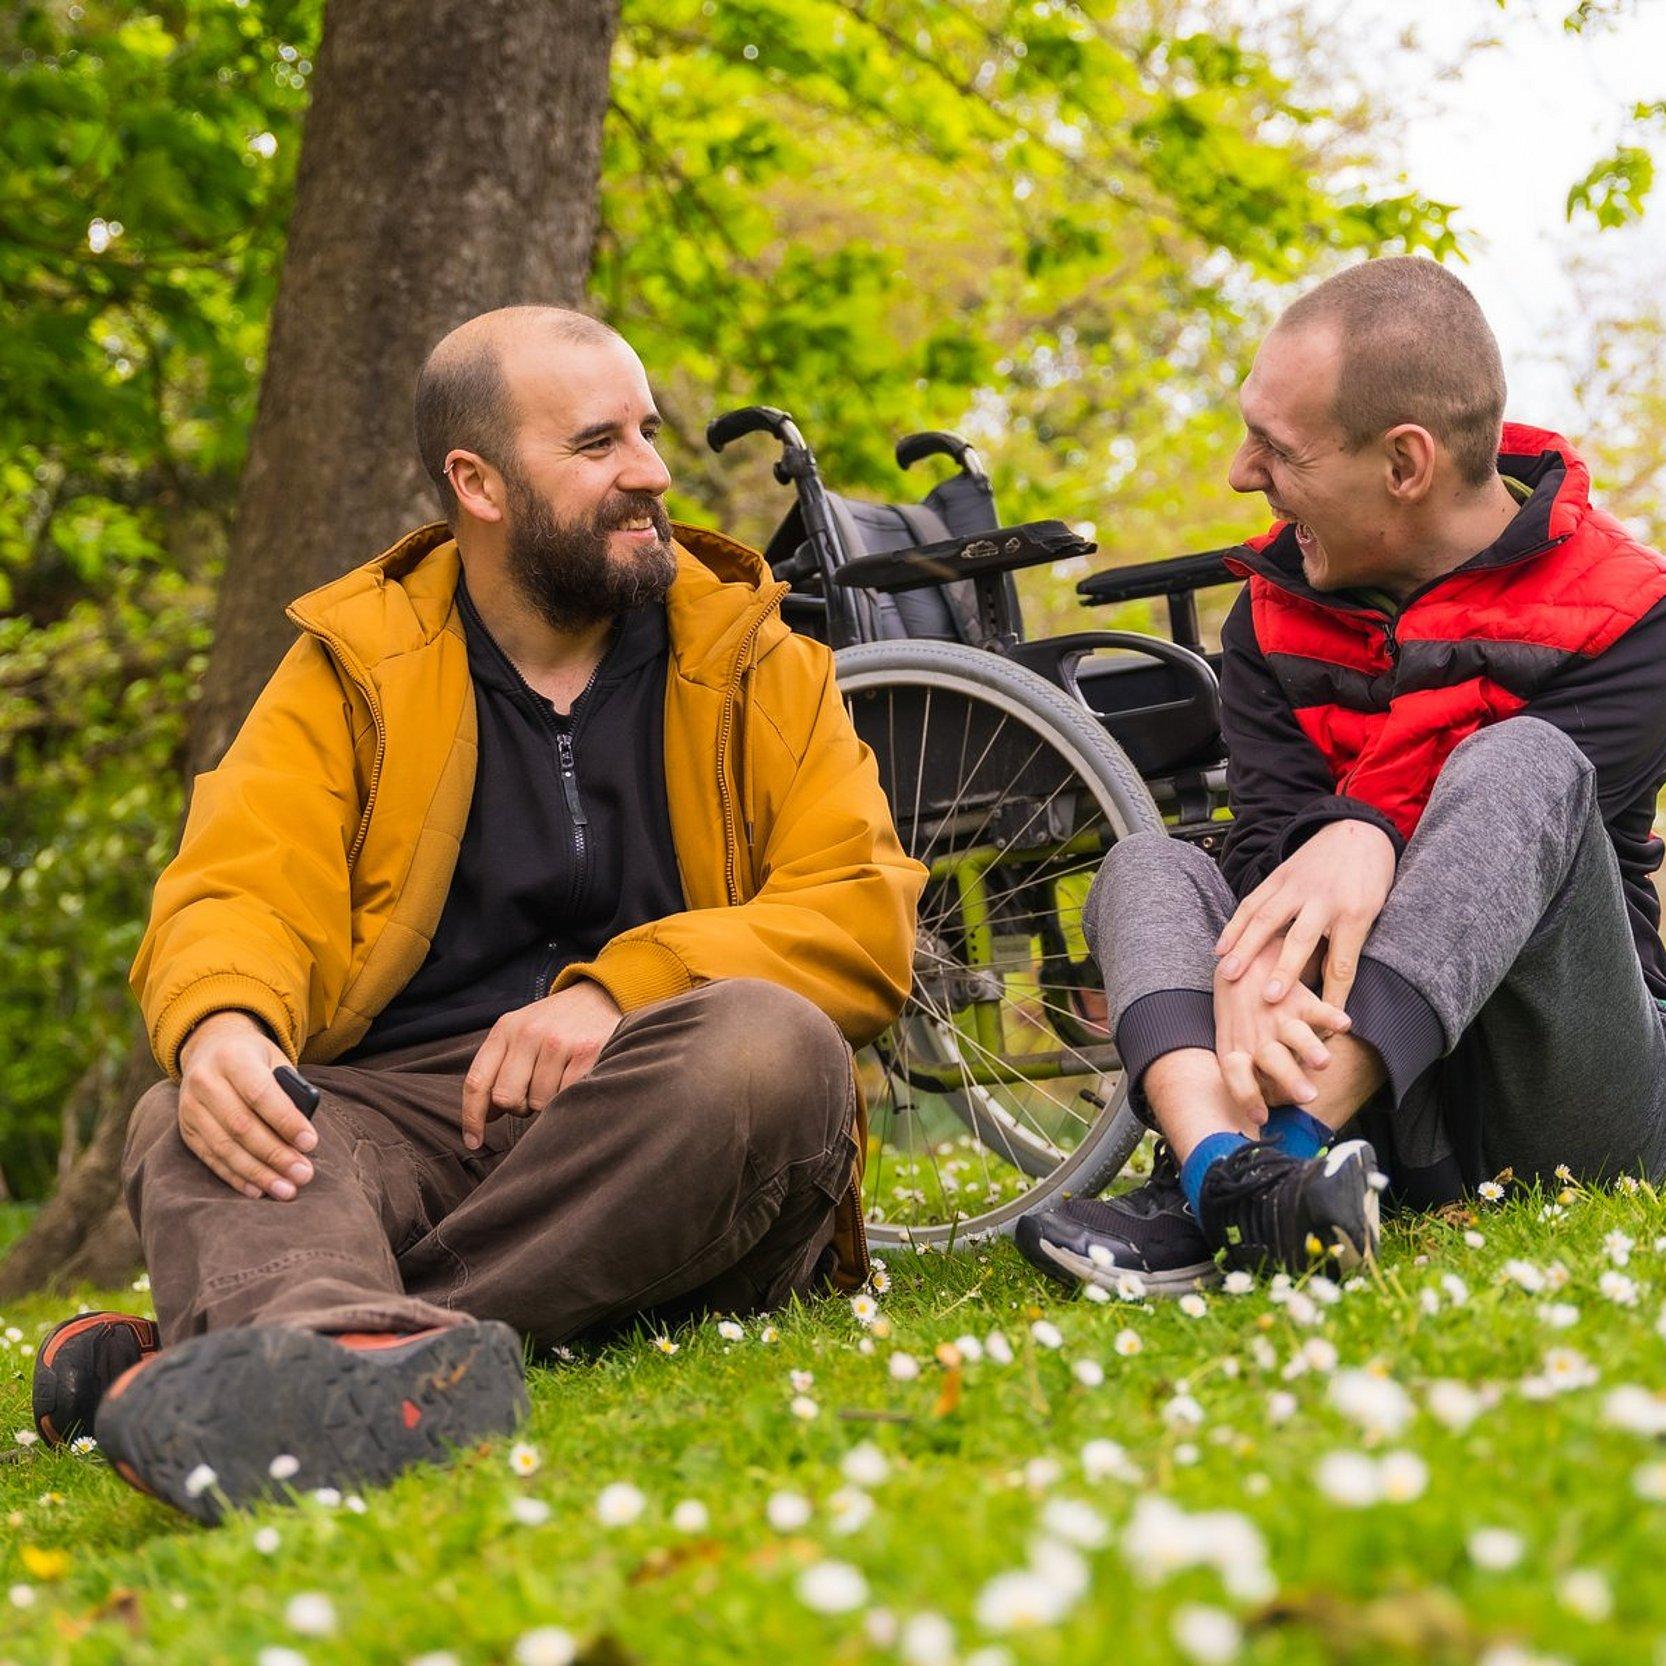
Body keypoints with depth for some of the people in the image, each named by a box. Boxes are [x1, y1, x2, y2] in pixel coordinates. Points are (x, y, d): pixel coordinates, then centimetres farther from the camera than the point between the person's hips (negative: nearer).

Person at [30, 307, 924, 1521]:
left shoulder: (755, 661, 15)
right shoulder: (349, 672, 15)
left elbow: (864, 915, 2)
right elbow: (237, 896, 1)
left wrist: (617, 991, -15)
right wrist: (220, 1024, -26)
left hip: (656, 1135, 0)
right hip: (403, 1110, 0)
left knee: (769, 1045, -33)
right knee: (188, 1123, -29)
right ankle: (371, 1362, -64)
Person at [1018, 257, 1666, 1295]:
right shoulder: (1273, 614, 7)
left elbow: (1514, 856, -16)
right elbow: (1271, 838, -8)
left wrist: (1370, 837, -36)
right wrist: (1260, 971, -30)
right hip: (1341, 1081, 4)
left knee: (1517, 764, -26)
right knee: (1147, 866, -14)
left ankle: (1272, 1161, -45)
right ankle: (1222, 1166, -45)